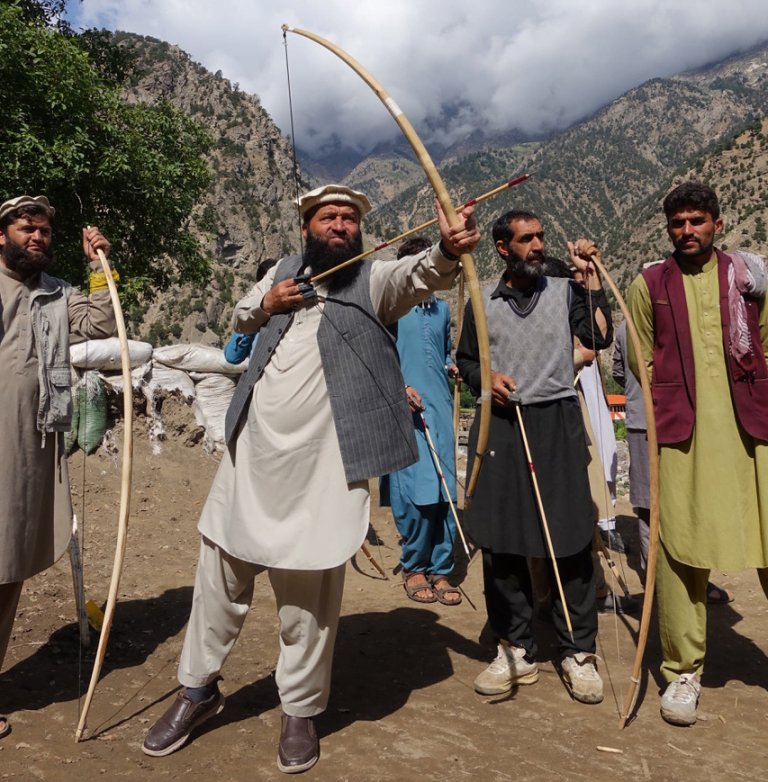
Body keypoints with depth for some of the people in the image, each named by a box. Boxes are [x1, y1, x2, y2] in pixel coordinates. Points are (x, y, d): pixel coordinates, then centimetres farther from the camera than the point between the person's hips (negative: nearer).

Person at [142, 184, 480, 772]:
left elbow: (416, 273, -23)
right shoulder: (283, 272, 13)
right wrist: (265, 304, 4)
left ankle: (301, 711, 26)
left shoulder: (373, 279, -1)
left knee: (309, 589, 3)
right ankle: (199, 688, 35)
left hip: (323, 460, -4)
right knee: (222, 569, 14)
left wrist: (446, 252, -46)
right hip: (254, 450, 5)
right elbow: (240, 320, 27)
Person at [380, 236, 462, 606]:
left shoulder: (442, 308, 18)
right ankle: (413, 568, 13)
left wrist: (453, 366, 5)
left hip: (441, 409, 5)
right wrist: (399, 386, -16)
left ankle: (440, 570, 13)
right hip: (404, 412, -5)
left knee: (446, 491, 2)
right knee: (414, 492, -6)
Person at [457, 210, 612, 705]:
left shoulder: (565, 292, 9)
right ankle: (516, 651, 20)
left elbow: (599, 337, -6)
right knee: (500, 543, 4)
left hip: (556, 422, -1)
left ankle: (579, 653, 15)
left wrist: (591, 275, -5)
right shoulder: (483, 302, 12)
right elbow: (465, 360, 18)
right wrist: (485, 379, -2)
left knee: (571, 541, -1)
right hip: (499, 425, 2)